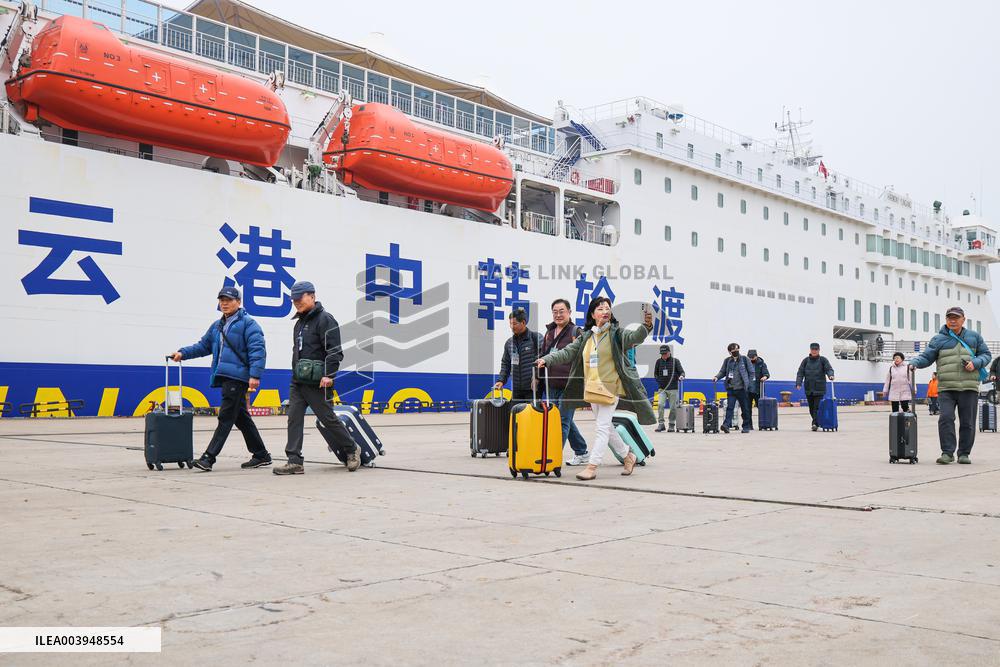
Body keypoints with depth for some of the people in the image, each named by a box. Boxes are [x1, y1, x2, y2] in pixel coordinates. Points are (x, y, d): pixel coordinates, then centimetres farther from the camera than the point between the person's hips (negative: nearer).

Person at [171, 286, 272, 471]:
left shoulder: (248, 323, -5)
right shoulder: (217, 326, 21)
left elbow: (257, 350, -14)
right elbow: (203, 346, 25)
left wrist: (255, 375, -23)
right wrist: (183, 353, 11)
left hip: (238, 377, -9)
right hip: (225, 377, 9)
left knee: (226, 417, -7)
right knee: (241, 417, 12)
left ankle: (209, 457, -7)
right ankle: (261, 455, 19)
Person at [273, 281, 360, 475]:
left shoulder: (325, 319, -9)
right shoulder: (299, 322, 20)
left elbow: (334, 350, -17)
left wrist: (329, 375, -24)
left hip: (316, 384, -8)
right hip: (297, 382, 8)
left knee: (328, 418, -2)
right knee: (294, 419, 0)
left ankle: (351, 450, 17)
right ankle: (294, 462, 1)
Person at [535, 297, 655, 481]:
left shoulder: (617, 333, -5)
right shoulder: (586, 337, 11)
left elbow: (634, 337, -23)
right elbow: (567, 352, 12)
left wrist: (646, 326, -44)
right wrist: (547, 359, 0)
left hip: (610, 387, -6)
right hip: (592, 388, 6)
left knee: (602, 426, -6)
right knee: (606, 426, 15)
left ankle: (592, 466, -4)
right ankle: (628, 456, 32)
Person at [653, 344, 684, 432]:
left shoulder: (675, 361, 1)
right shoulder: (659, 361, 8)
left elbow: (681, 371, -3)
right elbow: (655, 373, 16)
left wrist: (681, 376, -25)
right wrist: (659, 381, 2)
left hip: (673, 389, -1)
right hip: (662, 389, 1)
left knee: (673, 407, 2)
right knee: (660, 404, -16)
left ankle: (672, 425, 14)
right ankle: (660, 424, -10)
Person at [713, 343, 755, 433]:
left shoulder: (745, 359, 1)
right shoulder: (727, 361, 8)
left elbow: (751, 372, 3)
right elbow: (723, 371, 13)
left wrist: (749, 384, -4)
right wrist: (717, 377, -7)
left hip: (742, 389, -1)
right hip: (731, 388, 1)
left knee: (745, 408, 6)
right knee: (729, 407, -10)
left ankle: (746, 427, 16)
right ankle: (726, 425, -16)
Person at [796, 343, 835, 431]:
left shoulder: (823, 360, 4)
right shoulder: (806, 360, 10)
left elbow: (829, 369, -5)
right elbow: (800, 372, 6)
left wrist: (830, 375, -28)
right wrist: (798, 383, -7)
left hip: (819, 388, -3)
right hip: (808, 388, 3)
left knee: (817, 406, -11)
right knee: (811, 407, 8)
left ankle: (815, 424, -14)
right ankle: (816, 422, 20)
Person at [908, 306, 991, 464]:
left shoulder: (974, 337, 14)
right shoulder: (938, 339, 8)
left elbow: (986, 354, 17)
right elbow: (926, 357, 5)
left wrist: (975, 363, -3)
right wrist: (914, 362, -16)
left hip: (969, 387, 2)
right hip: (946, 388, -1)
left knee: (967, 422, 5)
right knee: (946, 418, -13)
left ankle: (964, 453, 16)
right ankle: (947, 452, -7)